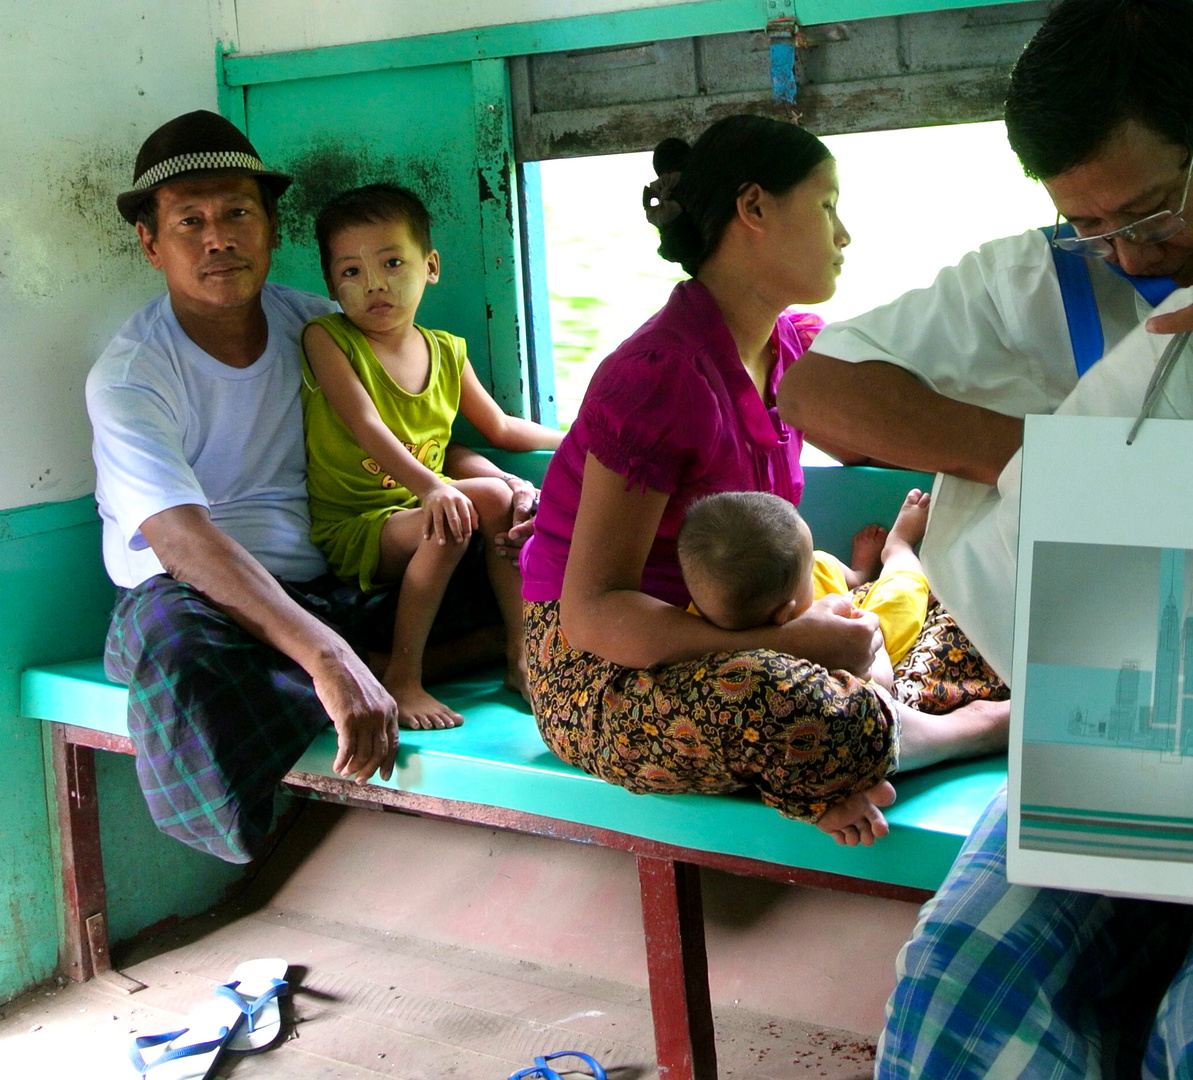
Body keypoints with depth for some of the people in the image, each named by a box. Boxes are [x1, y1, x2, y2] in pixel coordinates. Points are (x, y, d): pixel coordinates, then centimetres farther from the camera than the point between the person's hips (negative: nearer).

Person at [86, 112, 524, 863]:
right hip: (193, 596, -4)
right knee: (180, 641, -42)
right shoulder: (129, 377, -11)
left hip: (325, 588, 5)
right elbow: (186, 542, -26)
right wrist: (326, 657, -40)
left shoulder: (312, 327, 4)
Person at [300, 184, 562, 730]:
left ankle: (520, 656, -5)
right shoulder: (326, 339, -8)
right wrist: (430, 487, -38)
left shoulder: (447, 352, 8)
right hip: (350, 530, -6)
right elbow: (367, 427, -24)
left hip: (418, 507, 6)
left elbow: (500, 427, 25)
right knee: (474, 504, -29)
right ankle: (401, 679, -23)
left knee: (513, 494, -17)